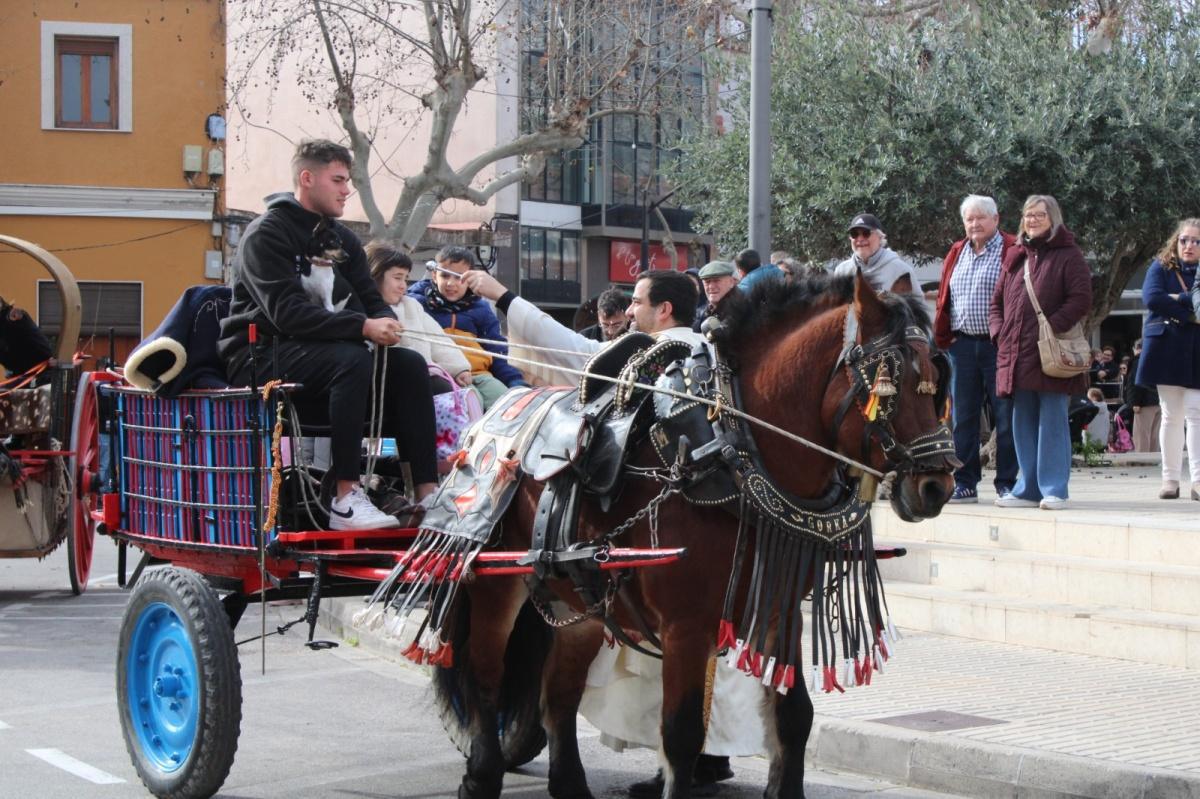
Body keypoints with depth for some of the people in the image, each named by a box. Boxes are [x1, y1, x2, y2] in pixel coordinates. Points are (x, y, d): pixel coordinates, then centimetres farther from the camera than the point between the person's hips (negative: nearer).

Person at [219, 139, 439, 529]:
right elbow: (286, 312, -22)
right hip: (263, 354, -8)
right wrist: (362, 327, -29)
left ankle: (426, 492, -20)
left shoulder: (341, 239, 16)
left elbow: (372, 302, 12)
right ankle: (345, 499, -37)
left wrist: (384, 323, -14)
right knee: (352, 359, -34)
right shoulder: (267, 234, -9)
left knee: (410, 364, -13)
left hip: (326, 348, 8)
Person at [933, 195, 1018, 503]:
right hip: (963, 345, 5)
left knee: (1005, 417, 1)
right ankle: (964, 483, 13)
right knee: (962, 417, 7)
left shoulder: (1012, 251, -4)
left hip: (999, 346, -5)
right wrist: (943, 336, 9)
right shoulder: (956, 253, 15)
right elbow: (943, 299, 17)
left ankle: (1007, 483, 8)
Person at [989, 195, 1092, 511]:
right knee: (1023, 424, 9)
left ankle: (1054, 490, 1)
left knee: (1052, 422, -3)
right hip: (1016, 353, 6)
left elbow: (1081, 299, -10)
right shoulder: (1015, 257, 18)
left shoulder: (1068, 256, 0)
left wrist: (1052, 328, -19)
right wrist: (998, 330, 3)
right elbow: (997, 301, 21)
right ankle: (1028, 489, 16)